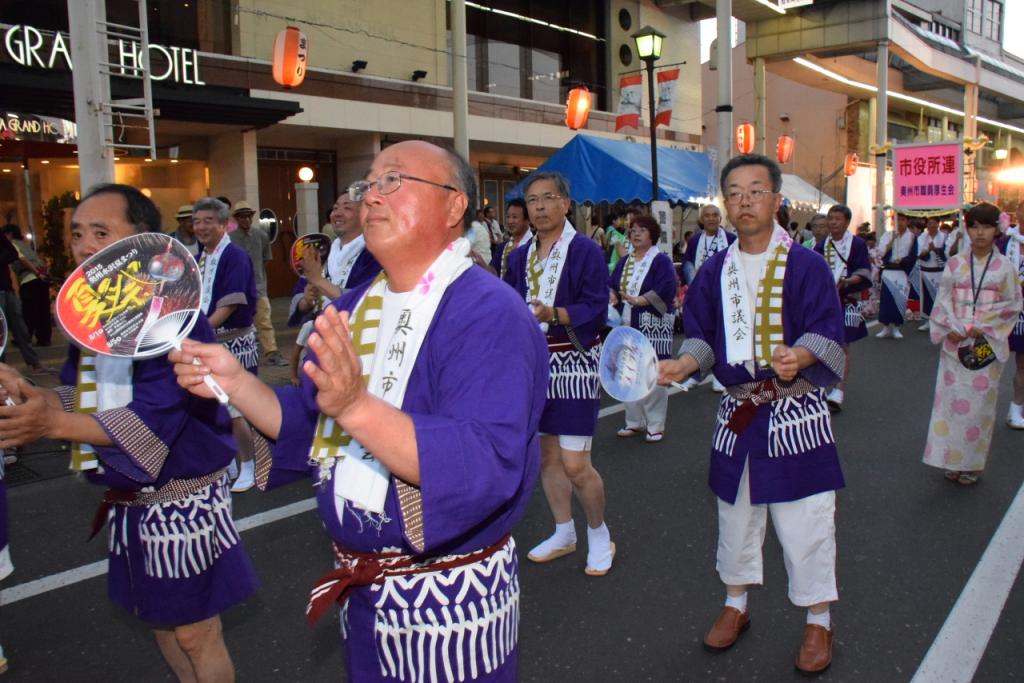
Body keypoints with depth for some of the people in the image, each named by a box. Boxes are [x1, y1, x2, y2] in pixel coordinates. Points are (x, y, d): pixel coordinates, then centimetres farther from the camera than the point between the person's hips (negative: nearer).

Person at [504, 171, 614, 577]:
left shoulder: (586, 252, -8)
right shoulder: (520, 257, 10)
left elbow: (597, 311, -16)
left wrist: (553, 314, -29)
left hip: (573, 365, -6)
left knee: (575, 465, -6)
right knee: (546, 456, 14)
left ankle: (599, 534, 20)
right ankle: (564, 533, 32)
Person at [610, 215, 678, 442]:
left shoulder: (661, 261, -5)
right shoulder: (625, 261, 16)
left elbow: (666, 288, -18)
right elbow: (612, 284, 15)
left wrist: (639, 300, -27)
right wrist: (613, 295, -8)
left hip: (652, 327, -6)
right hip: (627, 326, 7)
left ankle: (655, 425, 5)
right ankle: (634, 422, 23)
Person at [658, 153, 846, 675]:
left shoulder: (805, 265, -8)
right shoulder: (715, 270, 4)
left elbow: (827, 333, -13)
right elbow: (702, 336, 6)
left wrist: (799, 356, -33)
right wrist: (680, 366, -13)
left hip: (797, 413, -4)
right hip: (738, 412, 4)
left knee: (805, 520, 4)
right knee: (735, 514, 16)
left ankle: (818, 621, 25)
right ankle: (736, 605, 36)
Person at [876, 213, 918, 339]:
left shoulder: (912, 237, 4)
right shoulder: (888, 235, 5)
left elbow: (913, 256, 0)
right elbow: (881, 252, -5)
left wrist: (902, 260, -15)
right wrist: (892, 240, -14)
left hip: (903, 273, 0)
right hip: (888, 271, 0)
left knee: (900, 299, -1)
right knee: (886, 299, -5)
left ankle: (896, 328, 9)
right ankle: (886, 327, 2)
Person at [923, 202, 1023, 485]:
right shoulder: (955, 264, 4)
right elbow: (943, 300, 3)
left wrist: (981, 327, -11)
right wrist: (953, 328, -11)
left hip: (987, 343, -2)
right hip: (955, 342, 2)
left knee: (979, 404, 2)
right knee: (951, 399, 3)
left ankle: (972, 464, 13)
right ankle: (952, 460, 14)